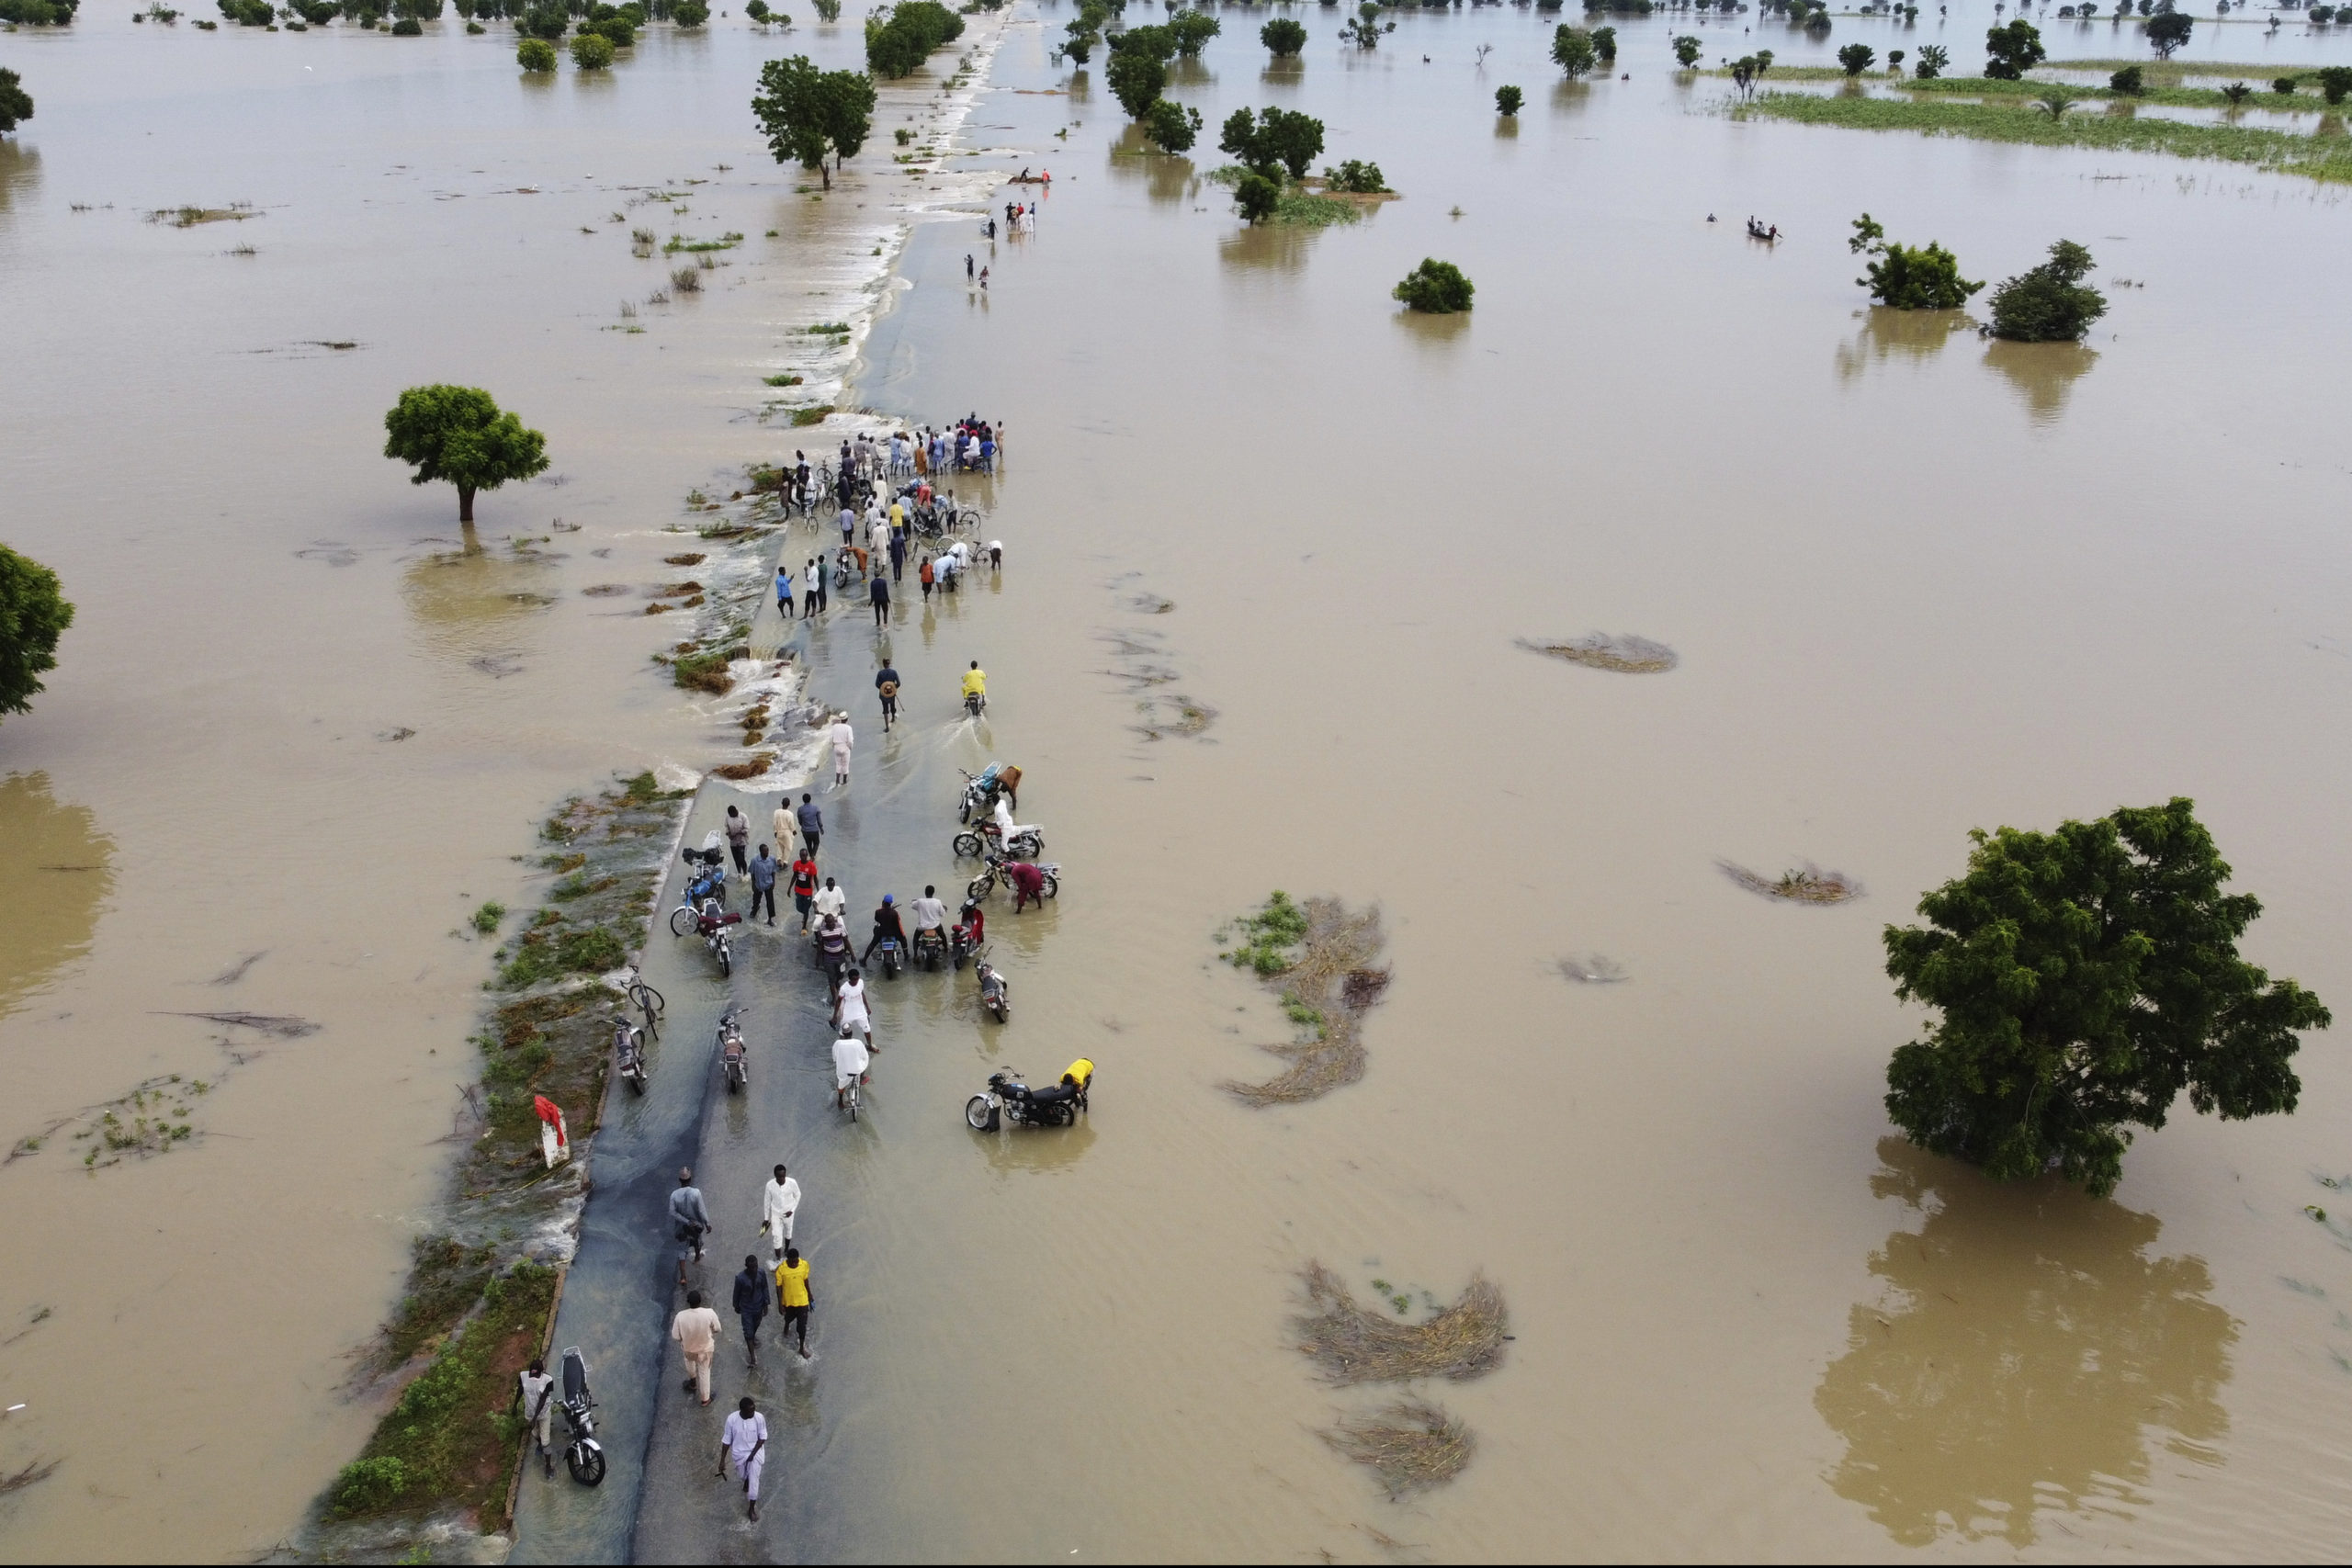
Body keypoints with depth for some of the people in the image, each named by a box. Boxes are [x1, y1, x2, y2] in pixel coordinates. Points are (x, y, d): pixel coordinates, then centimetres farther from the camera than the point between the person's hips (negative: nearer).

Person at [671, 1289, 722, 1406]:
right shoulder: (710, 1314, -31)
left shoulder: (681, 1316, -31)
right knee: (704, 1372, 24)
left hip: (688, 1348, 1)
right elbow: (716, 1330, -13)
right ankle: (705, 1398, 41)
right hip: (705, 1348, -1)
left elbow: (676, 1337, -17)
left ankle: (693, 1381, 59)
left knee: (689, 1359, 37)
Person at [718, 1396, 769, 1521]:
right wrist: (722, 1460, -8)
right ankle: (747, 1481, 61)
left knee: (754, 1479, -4)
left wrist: (753, 1454, -17)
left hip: (756, 1451, -1)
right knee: (743, 1475, 23)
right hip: (739, 1452, 1)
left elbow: (762, 1437, -11)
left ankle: (753, 1507, 17)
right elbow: (726, 1440, -13)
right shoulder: (732, 1419, -25)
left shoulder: (759, 1418, -25)